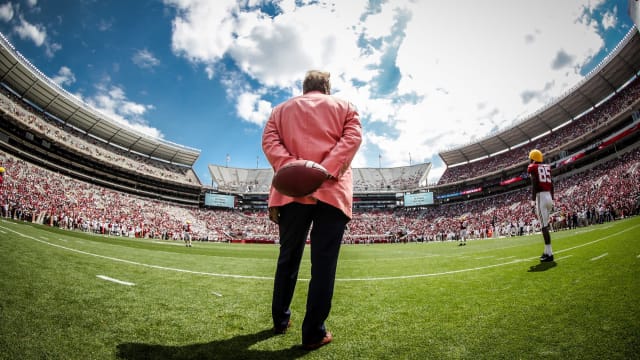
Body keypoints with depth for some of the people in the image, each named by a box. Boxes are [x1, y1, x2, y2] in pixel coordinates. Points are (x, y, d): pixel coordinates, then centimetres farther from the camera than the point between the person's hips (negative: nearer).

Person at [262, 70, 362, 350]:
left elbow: (269, 142, 3)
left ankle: (280, 320, 27)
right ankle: (313, 333, 5)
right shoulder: (345, 107, 18)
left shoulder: (281, 109, 22)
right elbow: (353, 137, -2)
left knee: (288, 257, 14)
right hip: (333, 191, -1)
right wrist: (324, 171, -15)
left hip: (292, 191, 2)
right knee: (323, 262, 1)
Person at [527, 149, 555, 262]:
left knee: (544, 226, -7)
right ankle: (547, 251, 20)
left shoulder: (532, 168, -2)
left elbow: (534, 185, -11)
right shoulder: (547, 167, 17)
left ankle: (549, 254, -8)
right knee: (545, 225, 15)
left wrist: (533, 200, -12)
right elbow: (551, 185, 16)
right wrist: (552, 199, 20)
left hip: (541, 196, -7)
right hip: (549, 197, 7)